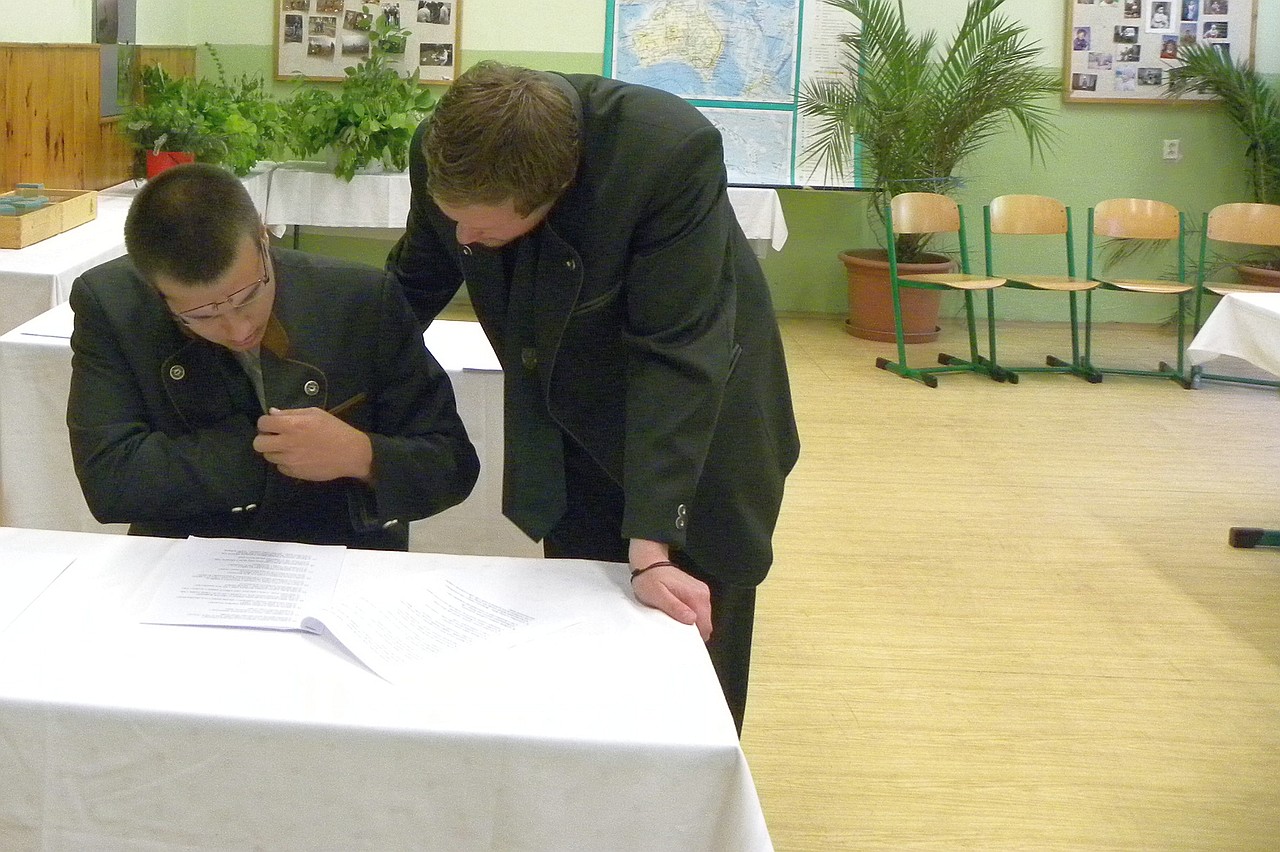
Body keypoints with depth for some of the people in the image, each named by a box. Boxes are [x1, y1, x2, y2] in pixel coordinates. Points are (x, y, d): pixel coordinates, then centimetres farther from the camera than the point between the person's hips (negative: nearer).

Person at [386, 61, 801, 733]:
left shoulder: (672, 152, -34)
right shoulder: (445, 152, -18)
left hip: (700, 438, -4)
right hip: (570, 447, 4)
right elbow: (415, 285, 1)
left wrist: (651, 548, -34)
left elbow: (677, 356, -33)